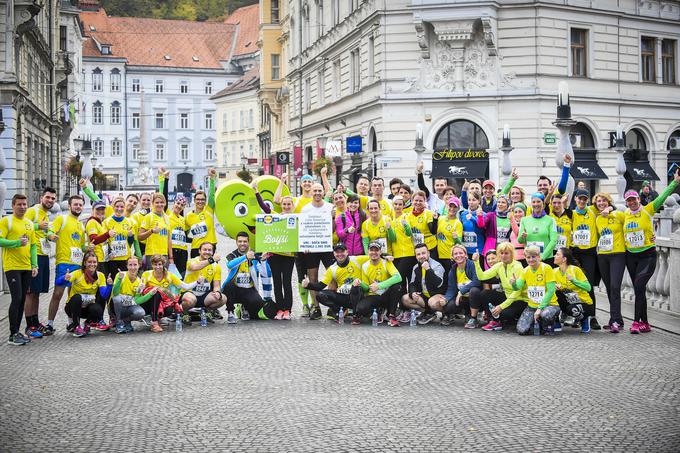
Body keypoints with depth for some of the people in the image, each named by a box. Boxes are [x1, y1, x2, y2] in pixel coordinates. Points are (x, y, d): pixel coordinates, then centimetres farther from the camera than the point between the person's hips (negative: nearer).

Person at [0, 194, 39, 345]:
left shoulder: (30, 223, 15)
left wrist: (34, 265, 8)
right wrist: (18, 243, -22)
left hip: (26, 267, 6)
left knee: (22, 300, 8)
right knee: (16, 299, -11)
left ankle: (17, 331, 17)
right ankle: (13, 335, -5)